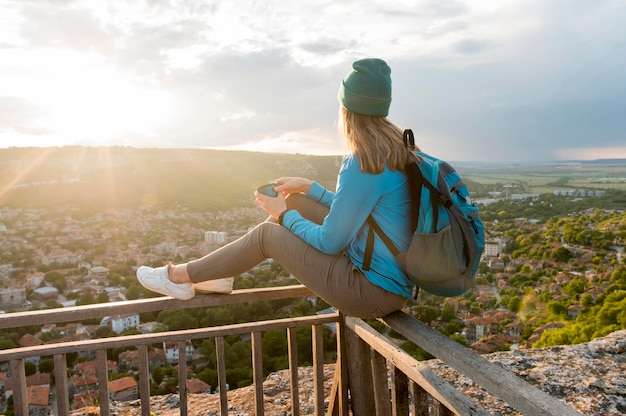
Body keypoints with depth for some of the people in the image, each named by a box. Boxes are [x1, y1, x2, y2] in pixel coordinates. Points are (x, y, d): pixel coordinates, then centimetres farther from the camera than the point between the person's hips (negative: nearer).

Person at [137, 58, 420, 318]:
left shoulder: (364, 165, -25)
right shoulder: (393, 146, 5)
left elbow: (330, 242, -18)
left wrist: (285, 216, -2)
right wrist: (309, 187, 16)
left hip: (375, 291, -8)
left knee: (267, 234, 0)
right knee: (295, 201, 10)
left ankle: (180, 275, 21)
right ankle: (220, 273, 23)